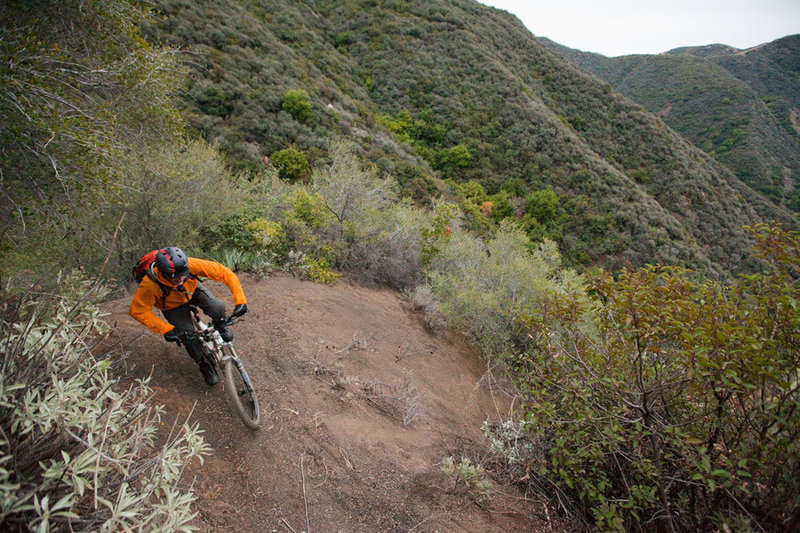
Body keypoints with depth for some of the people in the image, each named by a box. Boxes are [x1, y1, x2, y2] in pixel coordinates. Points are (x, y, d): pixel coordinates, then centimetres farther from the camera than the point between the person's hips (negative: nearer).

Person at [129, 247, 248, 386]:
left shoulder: (190, 265, -40)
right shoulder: (150, 284, -41)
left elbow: (223, 272, -35)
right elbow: (137, 310, -28)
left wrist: (240, 300, -41)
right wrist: (165, 329, -33)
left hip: (192, 289, 1)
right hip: (172, 305, -1)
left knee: (217, 308, -25)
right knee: (188, 336, -14)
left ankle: (219, 326, 12)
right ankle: (203, 365, 15)